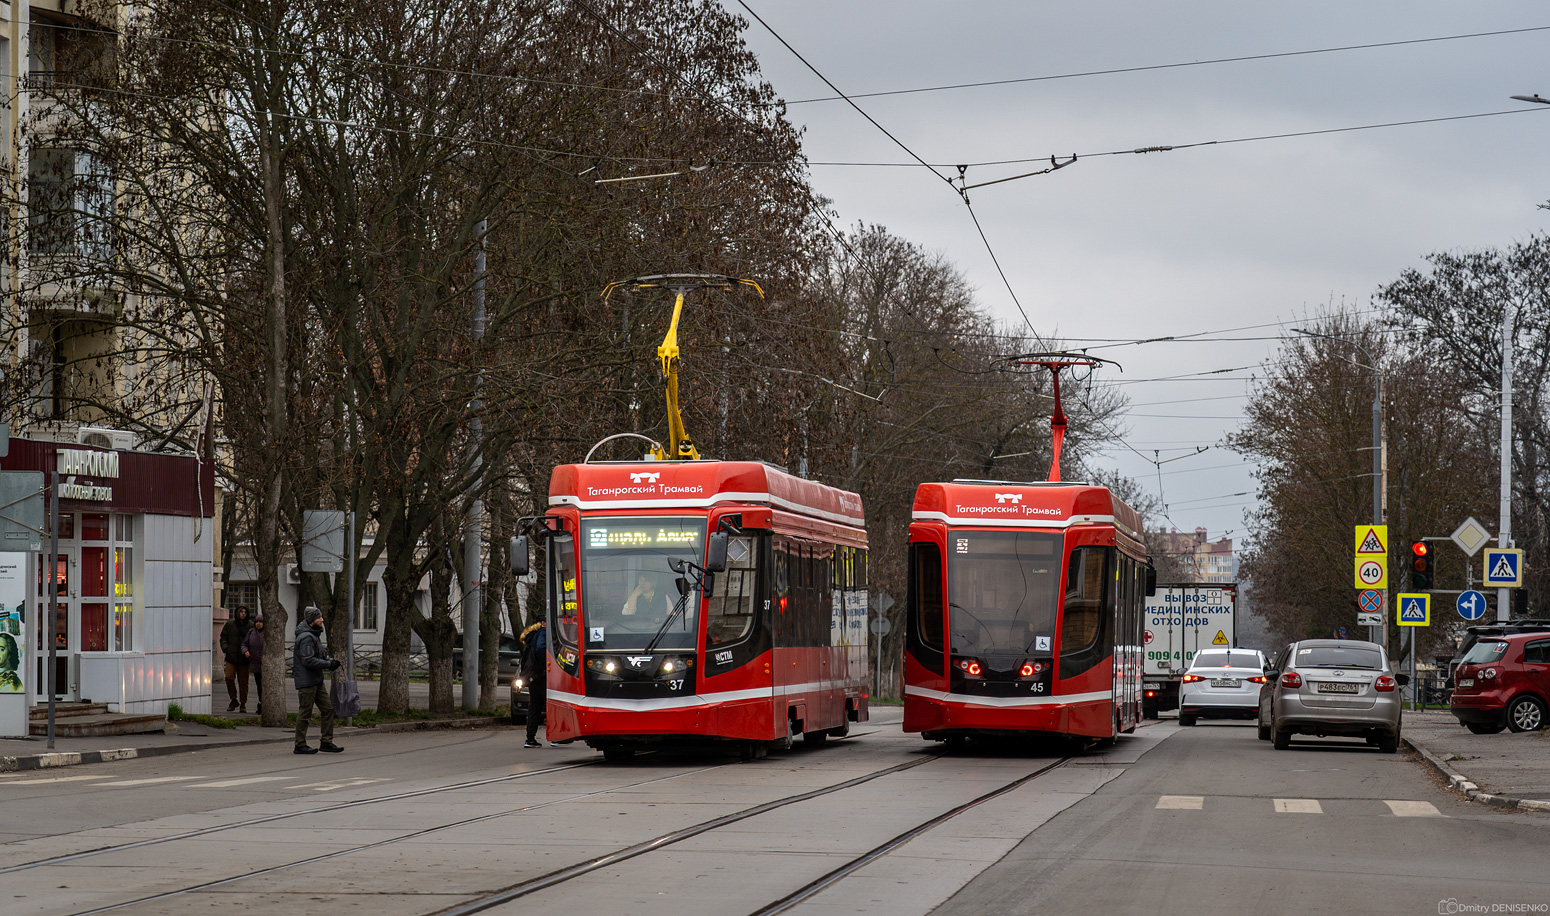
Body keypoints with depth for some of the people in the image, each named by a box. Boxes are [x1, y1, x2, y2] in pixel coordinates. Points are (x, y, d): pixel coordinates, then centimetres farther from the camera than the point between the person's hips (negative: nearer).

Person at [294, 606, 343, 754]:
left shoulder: (313, 635, 16)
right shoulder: (306, 637, -17)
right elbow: (308, 661, -24)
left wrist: (330, 660, 6)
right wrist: (329, 664, -19)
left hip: (317, 680, 10)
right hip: (307, 682, -10)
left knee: (328, 708, 8)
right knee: (305, 713, -2)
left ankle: (326, 742, 12)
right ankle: (300, 745, 5)